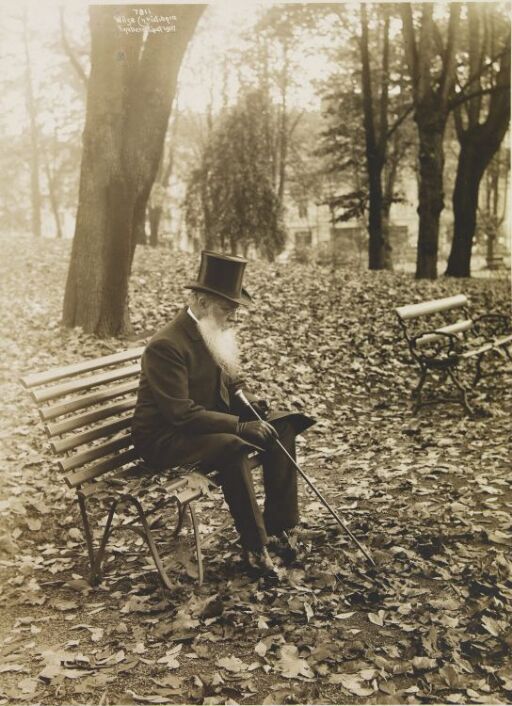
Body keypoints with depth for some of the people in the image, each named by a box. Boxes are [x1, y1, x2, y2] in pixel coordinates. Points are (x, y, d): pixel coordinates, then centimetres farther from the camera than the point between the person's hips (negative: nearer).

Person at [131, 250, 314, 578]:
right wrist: (240, 426, -31)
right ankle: (255, 546, -18)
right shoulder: (166, 345, -24)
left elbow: (231, 386, 16)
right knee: (233, 448, -35)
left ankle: (277, 526, 1)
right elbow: (180, 413, -29)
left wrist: (249, 403, -8)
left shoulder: (218, 335, 3)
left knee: (281, 426, -3)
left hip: (211, 422, 9)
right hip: (166, 437, -9)